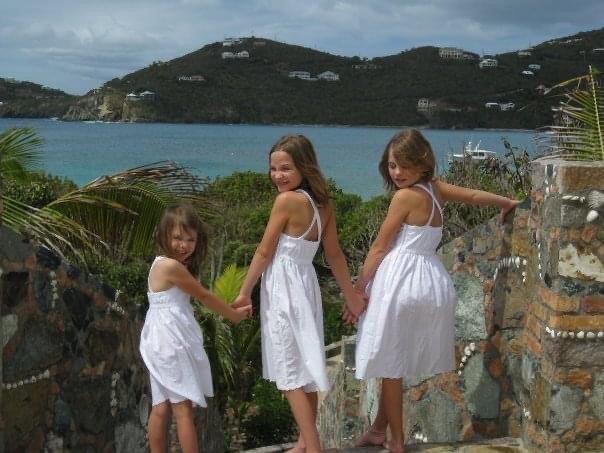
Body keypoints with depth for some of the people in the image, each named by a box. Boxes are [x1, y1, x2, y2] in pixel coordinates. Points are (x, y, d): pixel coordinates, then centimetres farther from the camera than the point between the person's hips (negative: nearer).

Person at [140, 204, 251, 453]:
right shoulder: (172, 266, -16)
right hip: (171, 342, -10)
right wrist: (232, 314, 6)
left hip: (164, 341, 10)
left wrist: (229, 307, 13)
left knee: (162, 408, 13)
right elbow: (203, 296, -6)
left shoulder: (164, 264, 13)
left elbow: (197, 297, 16)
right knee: (183, 408, -5)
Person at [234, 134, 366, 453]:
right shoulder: (323, 203, 4)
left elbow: (264, 252, -12)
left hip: (283, 289, -8)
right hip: (305, 285, 8)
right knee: (304, 369, 16)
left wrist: (244, 292, -2)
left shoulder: (287, 200, -18)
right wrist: (351, 295, 18)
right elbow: (334, 254, 10)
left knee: (290, 374, -2)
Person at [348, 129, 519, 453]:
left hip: (401, 280, -8)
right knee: (393, 361, 18)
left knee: (390, 362, 3)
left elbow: (379, 248, -8)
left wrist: (357, 289, -1)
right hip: (429, 280, 8)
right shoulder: (435, 188, 7)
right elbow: (475, 196, 23)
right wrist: (508, 203, 42)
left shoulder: (405, 195, -12)